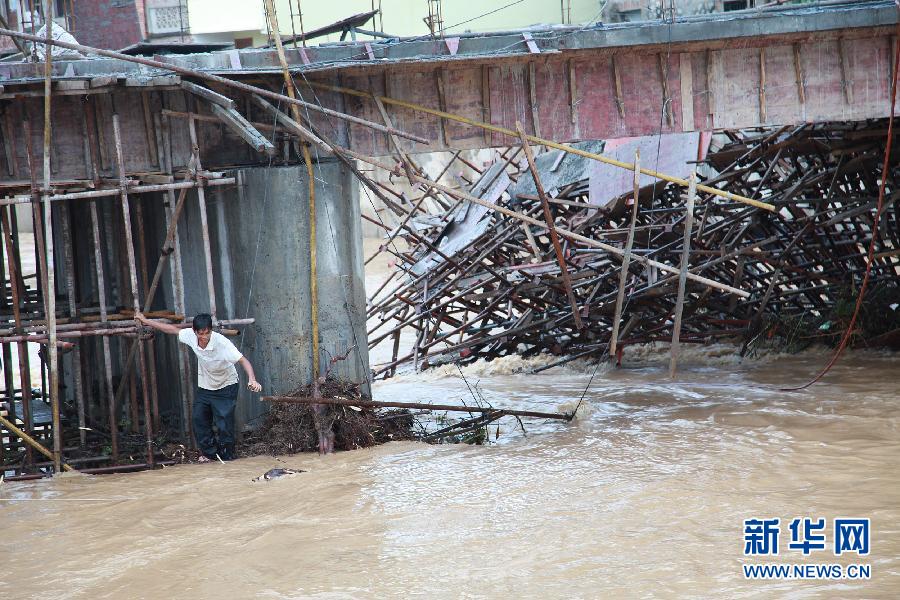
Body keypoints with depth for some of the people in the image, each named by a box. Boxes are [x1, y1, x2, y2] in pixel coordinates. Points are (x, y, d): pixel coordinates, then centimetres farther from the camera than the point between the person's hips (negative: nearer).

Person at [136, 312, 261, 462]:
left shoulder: (222, 342, -33)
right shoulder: (190, 336, -18)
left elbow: (243, 360, -37)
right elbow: (173, 329, 0)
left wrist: (252, 380, -54)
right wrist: (146, 321, 7)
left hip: (226, 387, -6)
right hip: (205, 387, 6)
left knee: (224, 424, -10)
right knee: (198, 419, 7)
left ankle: (226, 457, 6)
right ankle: (210, 453, 23)